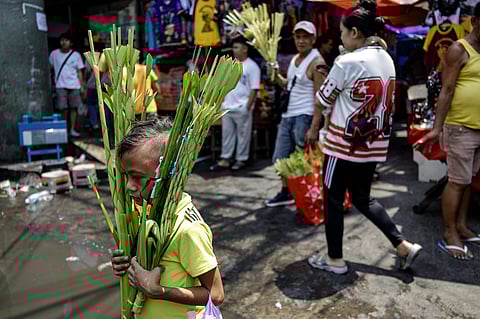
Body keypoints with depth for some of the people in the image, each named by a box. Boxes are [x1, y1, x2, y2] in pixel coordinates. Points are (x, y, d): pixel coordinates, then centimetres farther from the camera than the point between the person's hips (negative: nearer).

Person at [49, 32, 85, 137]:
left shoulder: (76, 55, 6)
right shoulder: (54, 54, 6)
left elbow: (79, 71, 8)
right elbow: (50, 67, 16)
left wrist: (82, 86, 3)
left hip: (74, 85, 1)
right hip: (60, 85, 0)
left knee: (73, 108, 1)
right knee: (64, 109, -4)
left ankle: (72, 129, 10)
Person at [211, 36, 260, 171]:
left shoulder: (251, 66, -7)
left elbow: (254, 89, -11)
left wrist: (248, 107, -16)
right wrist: (221, 102, 11)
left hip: (242, 108, -7)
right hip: (227, 107, 7)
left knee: (243, 135, 4)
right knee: (227, 134, 11)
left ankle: (241, 159, 15)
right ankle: (225, 159, 19)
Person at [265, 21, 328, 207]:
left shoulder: (316, 63, -12)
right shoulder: (294, 59, 13)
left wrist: (314, 128, -24)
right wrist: (276, 75, 3)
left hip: (304, 117, -9)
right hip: (287, 116, 9)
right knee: (280, 158, 14)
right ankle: (286, 193, 31)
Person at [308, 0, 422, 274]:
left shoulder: (347, 62, -16)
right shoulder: (387, 60, 9)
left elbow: (324, 100, -7)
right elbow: (384, 102, 14)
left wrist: (327, 118, 15)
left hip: (345, 142, -8)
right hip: (374, 143, 8)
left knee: (333, 200, 8)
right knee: (363, 198, 21)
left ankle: (335, 259, 21)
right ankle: (404, 246, 21)